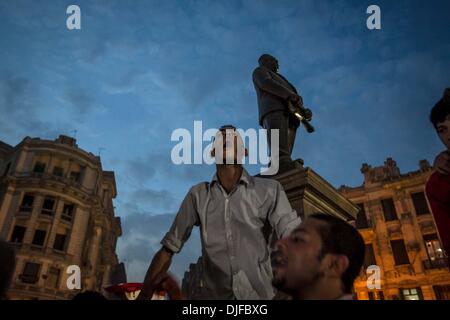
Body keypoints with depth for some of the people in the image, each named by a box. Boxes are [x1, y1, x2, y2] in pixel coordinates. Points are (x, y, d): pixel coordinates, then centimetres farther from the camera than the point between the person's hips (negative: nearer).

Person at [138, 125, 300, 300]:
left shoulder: (268, 190, -3)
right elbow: (169, 247, 5)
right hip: (213, 294, 2)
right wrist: (144, 293, -2)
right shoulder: (198, 195, 4)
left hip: (259, 293, -1)